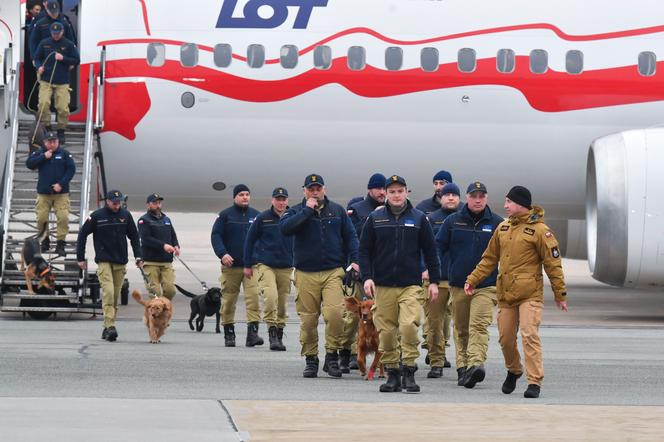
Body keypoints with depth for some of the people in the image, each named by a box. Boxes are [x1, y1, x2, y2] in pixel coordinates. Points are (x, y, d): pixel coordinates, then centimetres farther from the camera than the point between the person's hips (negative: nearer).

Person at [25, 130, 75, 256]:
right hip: (43, 193, 2)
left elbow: (71, 169, -2)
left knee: (63, 218, -13)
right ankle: (44, 241, 18)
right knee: (41, 218, 0)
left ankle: (60, 244, -6)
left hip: (61, 193, -2)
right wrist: (43, 157, -12)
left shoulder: (64, 154, 3)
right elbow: (29, 164, -3)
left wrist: (61, 184, -11)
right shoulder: (39, 153, 8)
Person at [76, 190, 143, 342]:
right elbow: (82, 235, 3)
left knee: (116, 296, 7)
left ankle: (108, 328, 16)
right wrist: (80, 258, 2)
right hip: (104, 261, -4)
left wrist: (138, 256, 3)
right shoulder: (97, 216, -4)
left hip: (120, 262, 4)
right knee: (108, 292, -18)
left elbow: (134, 237, 13)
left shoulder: (126, 215, 5)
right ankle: (110, 326, -23)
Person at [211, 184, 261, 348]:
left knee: (254, 296, -14)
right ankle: (229, 333, 16)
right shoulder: (225, 215, 4)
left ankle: (252, 332, -18)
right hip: (231, 266, -1)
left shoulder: (256, 215, 11)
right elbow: (215, 236, -1)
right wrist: (222, 254, -15)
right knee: (229, 300, 5)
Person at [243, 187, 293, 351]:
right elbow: (250, 240, 7)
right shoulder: (263, 218, -1)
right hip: (265, 265, -3)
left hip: (286, 267, 3)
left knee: (282, 303, 8)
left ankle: (279, 336, 20)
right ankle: (272, 333, -15)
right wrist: (248, 265, 6)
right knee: (271, 297, -22)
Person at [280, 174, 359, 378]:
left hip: (333, 271, 0)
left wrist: (354, 260, 3)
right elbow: (284, 228, -13)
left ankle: (332, 356, -5)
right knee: (308, 319, 1)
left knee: (335, 312, -17)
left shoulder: (337, 210, 12)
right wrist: (307, 211, -12)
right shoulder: (296, 212, 7)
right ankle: (310, 359, 13)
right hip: (306, 274, 0)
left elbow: (350, 237, 15)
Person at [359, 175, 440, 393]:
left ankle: (409, 372, -9)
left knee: (409, 326, -17)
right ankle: (392, 373, 11)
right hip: (383, 285, 1)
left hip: (411, 285, -1)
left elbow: (430, 251, 10)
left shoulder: (419, 219, 7)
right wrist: (367, 277, -4)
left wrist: (434, 281, 6)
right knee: (386, 332, 1)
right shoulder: (375, 219, 7)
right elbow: (364, 250, 8)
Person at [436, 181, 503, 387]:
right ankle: (462, 367, 15)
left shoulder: (497, 224, 3)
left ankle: (476, 364, -29)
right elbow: (438, 247, 8)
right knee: (461, 329, 8)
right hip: (458, 284, 3)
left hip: (486, 285, -3)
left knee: (479, 326, -16)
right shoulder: (453, 222, 6)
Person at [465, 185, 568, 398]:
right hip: (505, 293, 6)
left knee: (529, 335, -14)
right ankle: (513, 371, 35)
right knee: (505, 338, 10)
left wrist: (560, 294, -5)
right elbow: (489, 259, 19)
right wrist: (472, 280, 11)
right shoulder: (503, 228, 12)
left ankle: (534, 381, -12)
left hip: (530, 294, -6)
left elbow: (553, 263, -5)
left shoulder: (539, 230, -7)